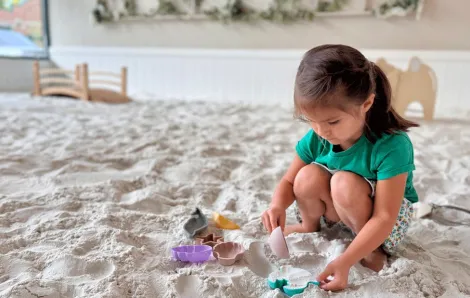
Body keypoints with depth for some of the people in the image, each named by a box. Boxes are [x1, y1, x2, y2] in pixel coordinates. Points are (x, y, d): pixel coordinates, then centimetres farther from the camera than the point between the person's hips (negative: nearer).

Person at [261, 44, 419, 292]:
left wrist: (345, 261, -39)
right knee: (308, 177, -25)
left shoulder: (391, 146, -32)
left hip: (381, 223, -4)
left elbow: (384, 218, -32)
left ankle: (372, 249, -9)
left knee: (345, 183, -34)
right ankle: (310, 226, 5)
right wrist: (278, 206, -28)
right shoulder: (314, 139, -17)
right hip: (338, 210, 4)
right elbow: (289, 182, -6)